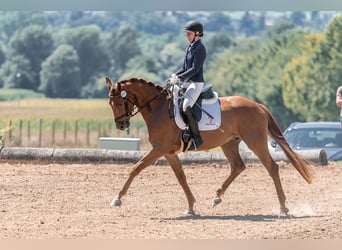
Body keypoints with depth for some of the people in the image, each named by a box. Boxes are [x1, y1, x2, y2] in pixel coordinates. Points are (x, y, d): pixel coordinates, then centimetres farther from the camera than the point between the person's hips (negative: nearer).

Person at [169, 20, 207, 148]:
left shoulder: (200, 48, -14)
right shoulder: (189, 47, 13)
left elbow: (195, 69, -20)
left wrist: (179, 77, -21)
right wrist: (176, 75, 1)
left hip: (196, 83, -10)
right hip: (187, 82, 10)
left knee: (185, 108, -27)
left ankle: (197, 138, -23)